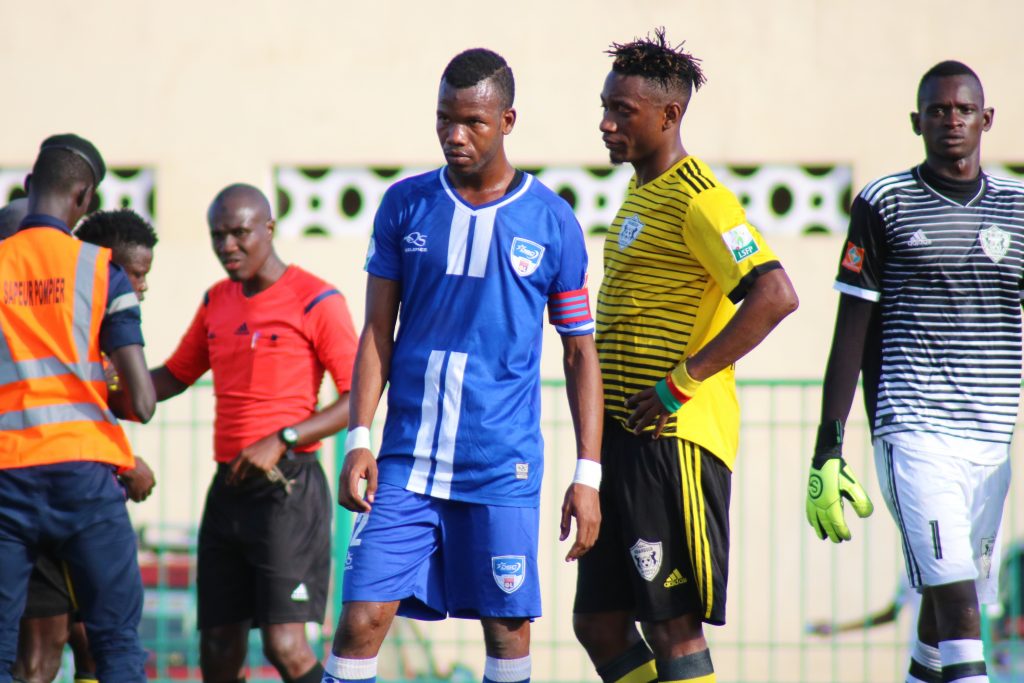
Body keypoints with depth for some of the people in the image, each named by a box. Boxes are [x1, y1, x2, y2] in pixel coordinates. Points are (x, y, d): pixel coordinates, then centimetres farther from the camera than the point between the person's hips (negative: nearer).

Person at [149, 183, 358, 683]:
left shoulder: (316, 301, -6)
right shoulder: (216, 302, 15)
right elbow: (173, 377, 26)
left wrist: (282, 441, -17)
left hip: (287, 487, -7)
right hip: (227, 487, 7)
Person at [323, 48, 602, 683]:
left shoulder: (552, 221, 1)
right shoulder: (406, 204, 5)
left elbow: (581, 353, 5)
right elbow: (377, 332, 8)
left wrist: (587, 473, 0)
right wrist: (359, 440, -2)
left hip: (503, 467, -1)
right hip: (407, 462, 1)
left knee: (508, 626, 4)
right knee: (363, 619, -7)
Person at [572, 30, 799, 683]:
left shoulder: (698, 199, -13)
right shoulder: (640, 194, 17)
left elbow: (776, 296, -25)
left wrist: (681, 383, -22)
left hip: (673, 438, -10)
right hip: (623, 436, 10)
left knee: (673, 628, -8)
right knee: (599, 623, 11)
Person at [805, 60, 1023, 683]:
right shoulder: (885, 204, 2)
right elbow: (853, 333, 3)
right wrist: (827, 451, -1)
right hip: (912, 432, -4)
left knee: (952, 599, 9)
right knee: (954, 597, -16)